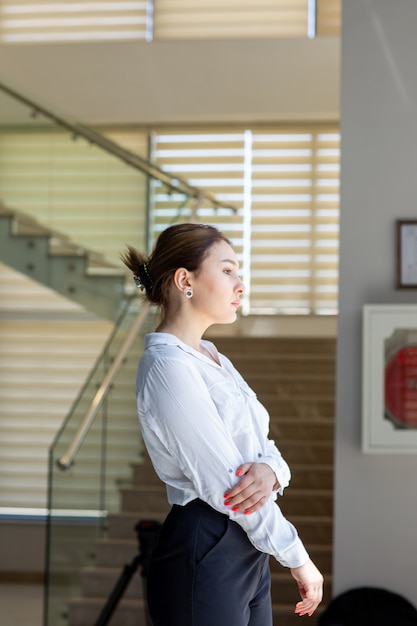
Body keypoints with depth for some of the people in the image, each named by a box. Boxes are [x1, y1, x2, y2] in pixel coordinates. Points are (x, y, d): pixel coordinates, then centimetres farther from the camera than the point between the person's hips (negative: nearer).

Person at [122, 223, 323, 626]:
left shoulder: (213, 359, 14)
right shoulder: (168, 366, -16)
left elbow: (262, 443, 10)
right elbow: (221, 481, -18)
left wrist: (270, 470, -15)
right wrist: (299, 560, -12)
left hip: (248, 554, 9)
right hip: (204, 558, -9)